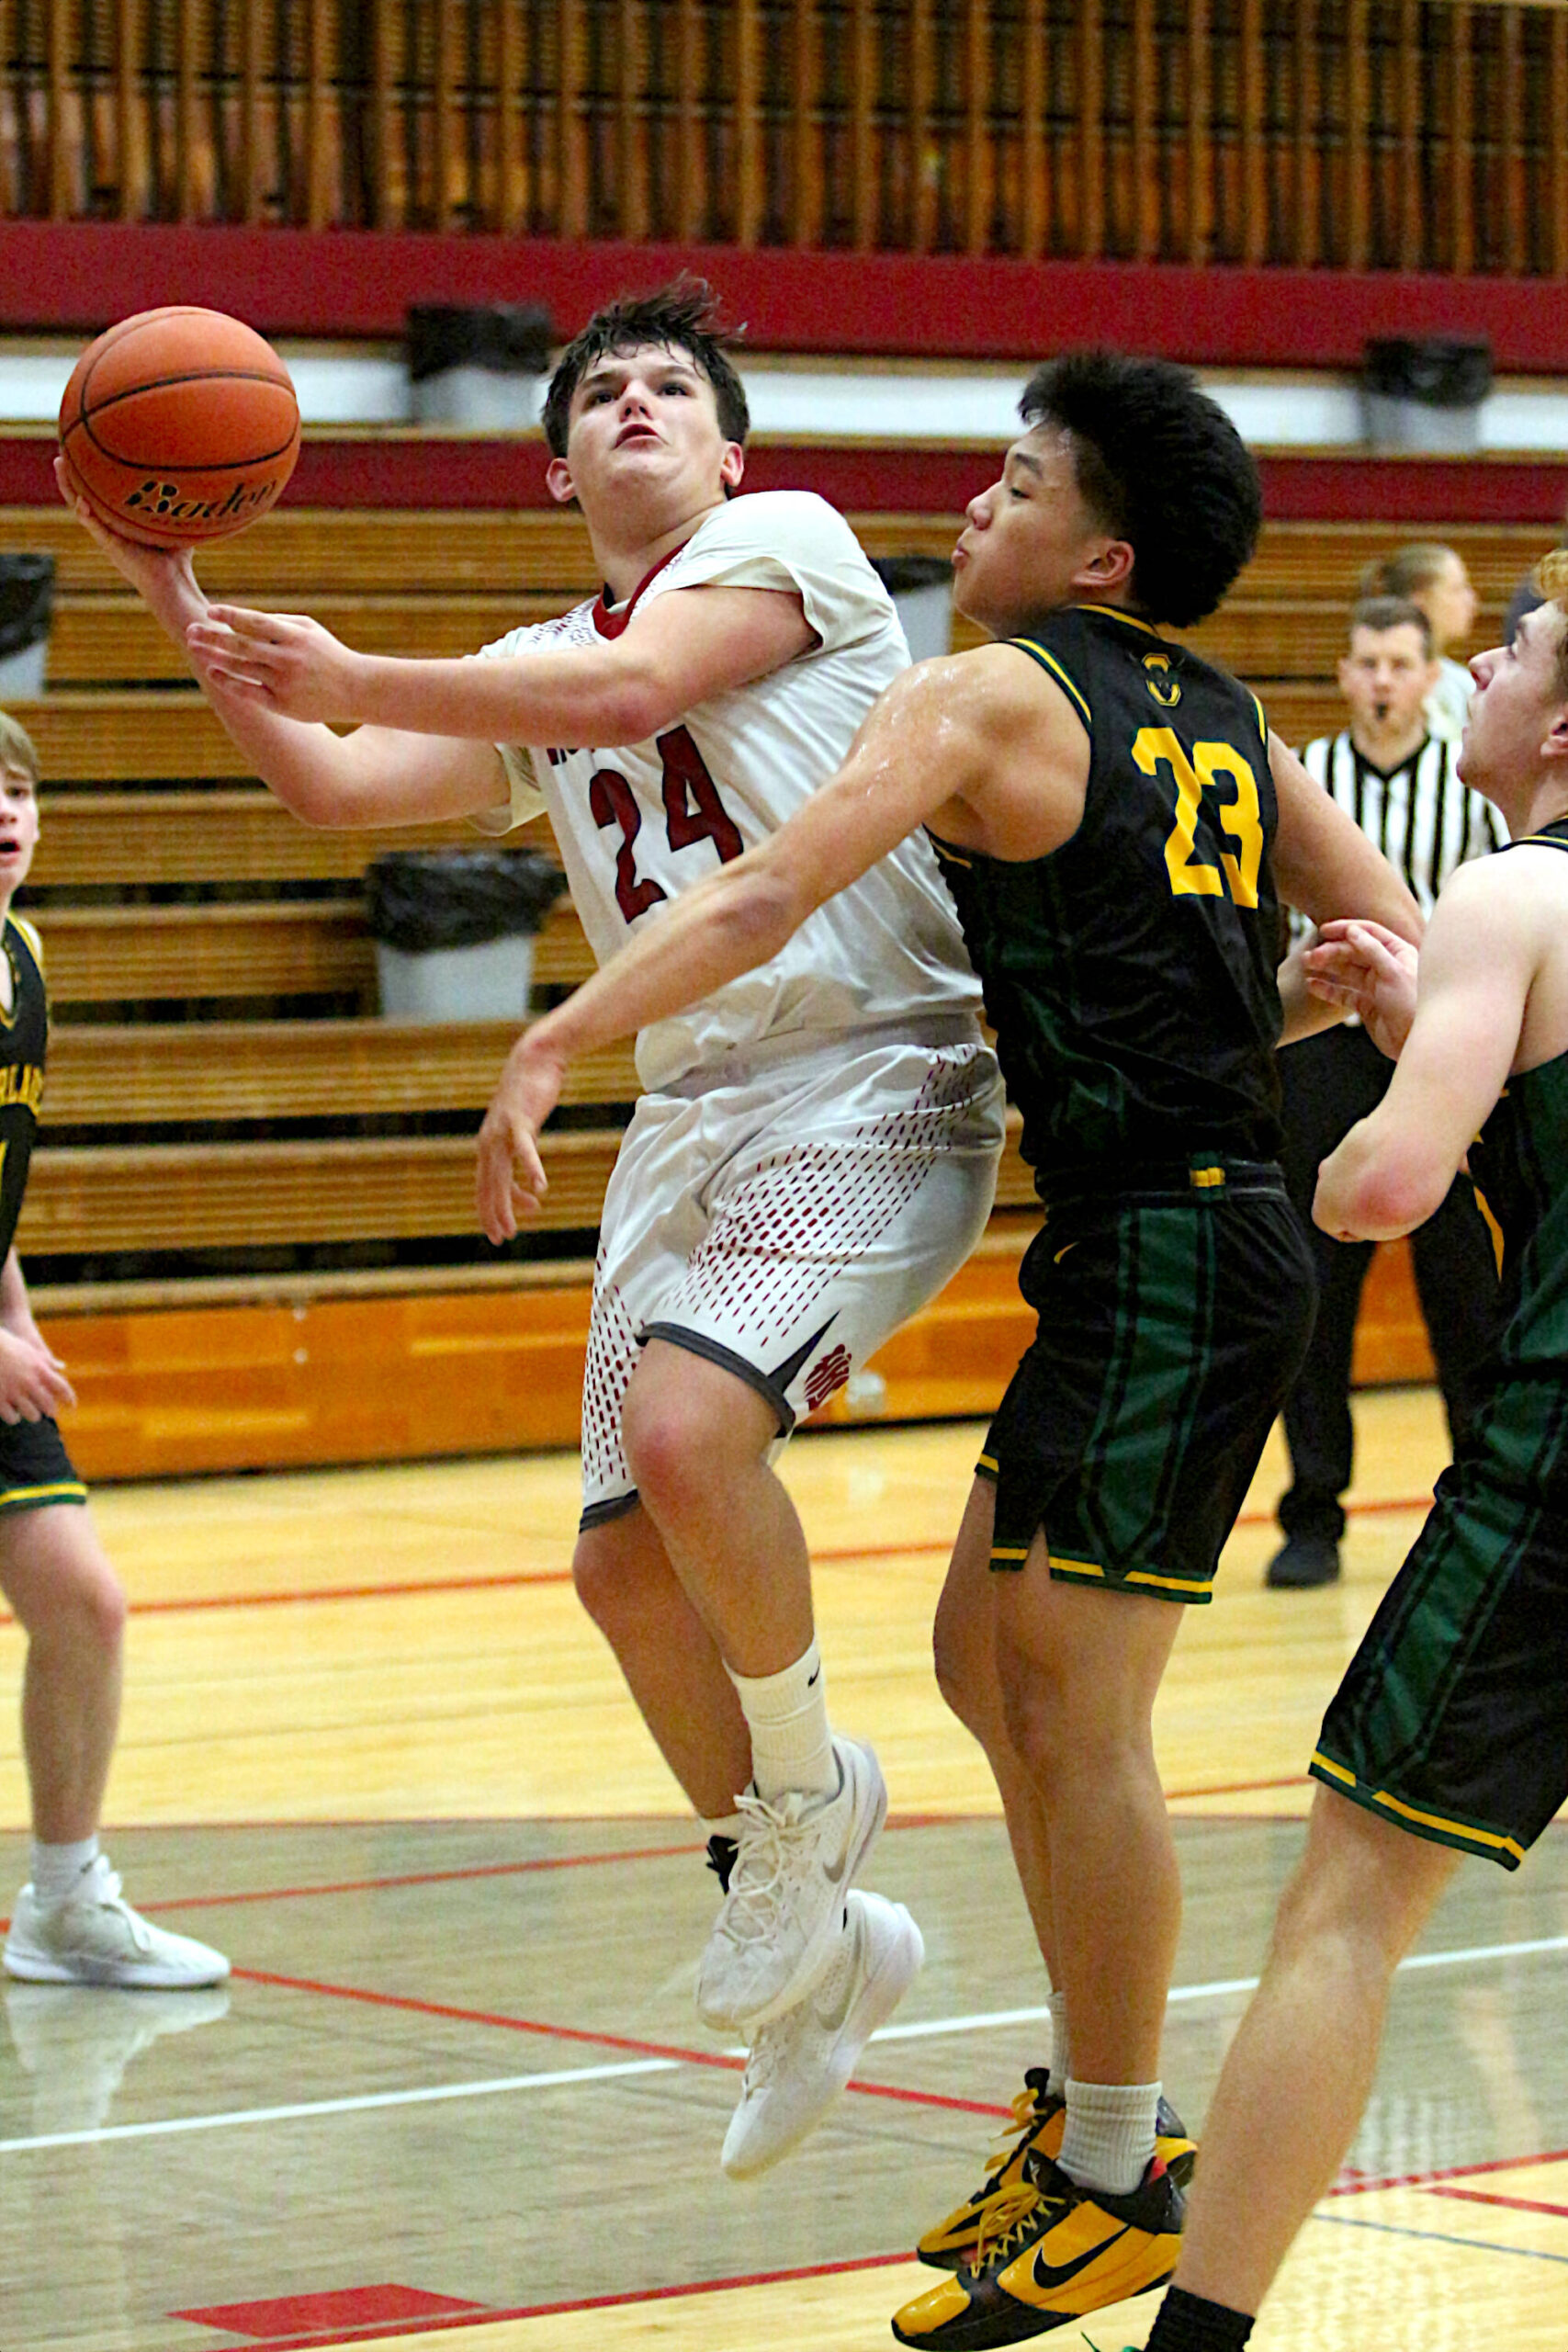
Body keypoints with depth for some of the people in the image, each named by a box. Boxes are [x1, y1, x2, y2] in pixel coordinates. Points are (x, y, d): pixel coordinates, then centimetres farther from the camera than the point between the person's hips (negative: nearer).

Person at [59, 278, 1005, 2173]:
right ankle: (812, 1944, 19)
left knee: (686, 1421, -29)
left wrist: (356, 674, -17)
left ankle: (804, 1791, -4)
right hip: (691, 1107, 8)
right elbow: (334, 787, 14)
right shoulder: (535, 678, 20)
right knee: (625, 1559, 2)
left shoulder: (782, 538, 0)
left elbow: (635, 686, -17)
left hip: (869, 1084, -8)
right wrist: (182, 610, 4)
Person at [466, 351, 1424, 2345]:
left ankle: (1124, 2182, 2)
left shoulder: (990, 694, -8)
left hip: (1166, 1249, -9)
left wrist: (550, 1048, -18)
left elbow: (766, 899, -19)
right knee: (988, 1659, 16)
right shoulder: (1216, 720, 15)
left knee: (1076, 1704, -5)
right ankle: (1093, 2095, 23)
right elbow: (1399, 950, 16)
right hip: (1168, 1233, 9)